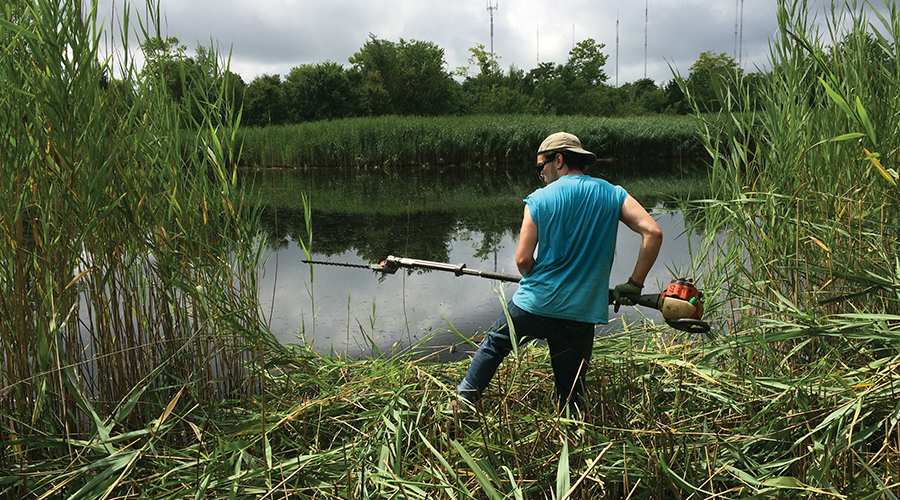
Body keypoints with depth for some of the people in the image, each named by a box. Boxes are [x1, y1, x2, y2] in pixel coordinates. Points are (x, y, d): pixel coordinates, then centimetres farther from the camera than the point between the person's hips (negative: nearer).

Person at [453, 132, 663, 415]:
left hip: (533, 304, -1)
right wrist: (634, 285, 1)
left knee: (493, 343, 25)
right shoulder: (612, 195, 1)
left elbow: (523, 259, -9)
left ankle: (463, 401, 31)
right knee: (571, 392, 14)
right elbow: (653, 233, -7)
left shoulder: (539, 199, -6)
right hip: (580, 314, 2)